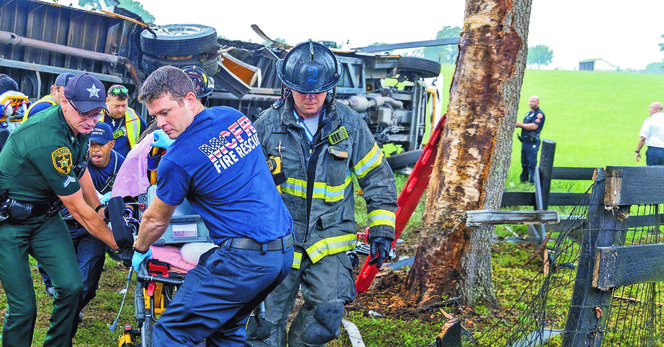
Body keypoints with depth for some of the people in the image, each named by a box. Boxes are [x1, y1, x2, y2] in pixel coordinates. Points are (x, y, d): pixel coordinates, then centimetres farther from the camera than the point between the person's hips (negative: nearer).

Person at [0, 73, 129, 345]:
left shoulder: (78, 126, -4)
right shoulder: (49, 142, -31)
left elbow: (80, 168, 20)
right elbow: (78, 210, -23)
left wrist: (99, 208, 20)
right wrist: (116, 244, -12)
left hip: (45, 215, 8)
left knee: (71, 287, -7)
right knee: (23, 307, -10)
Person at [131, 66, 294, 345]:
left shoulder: (178, 159, -13)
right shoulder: (236, 116, 7)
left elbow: (156, 220, 4)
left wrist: (139, 251, 25)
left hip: (243, 259, -8)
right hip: (285, 251, 8)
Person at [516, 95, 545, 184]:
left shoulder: (539, 114, -10)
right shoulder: (529, 113, 19)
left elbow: (534, 126, -21)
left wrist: (520, 124, -15)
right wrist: (516, 125, 3)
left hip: (532, 142, -9)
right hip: (524, 141, 9)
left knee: (532, 164, -9)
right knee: (524, 163, 15)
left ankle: (533, 182, -6)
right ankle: (523, 180, 23)